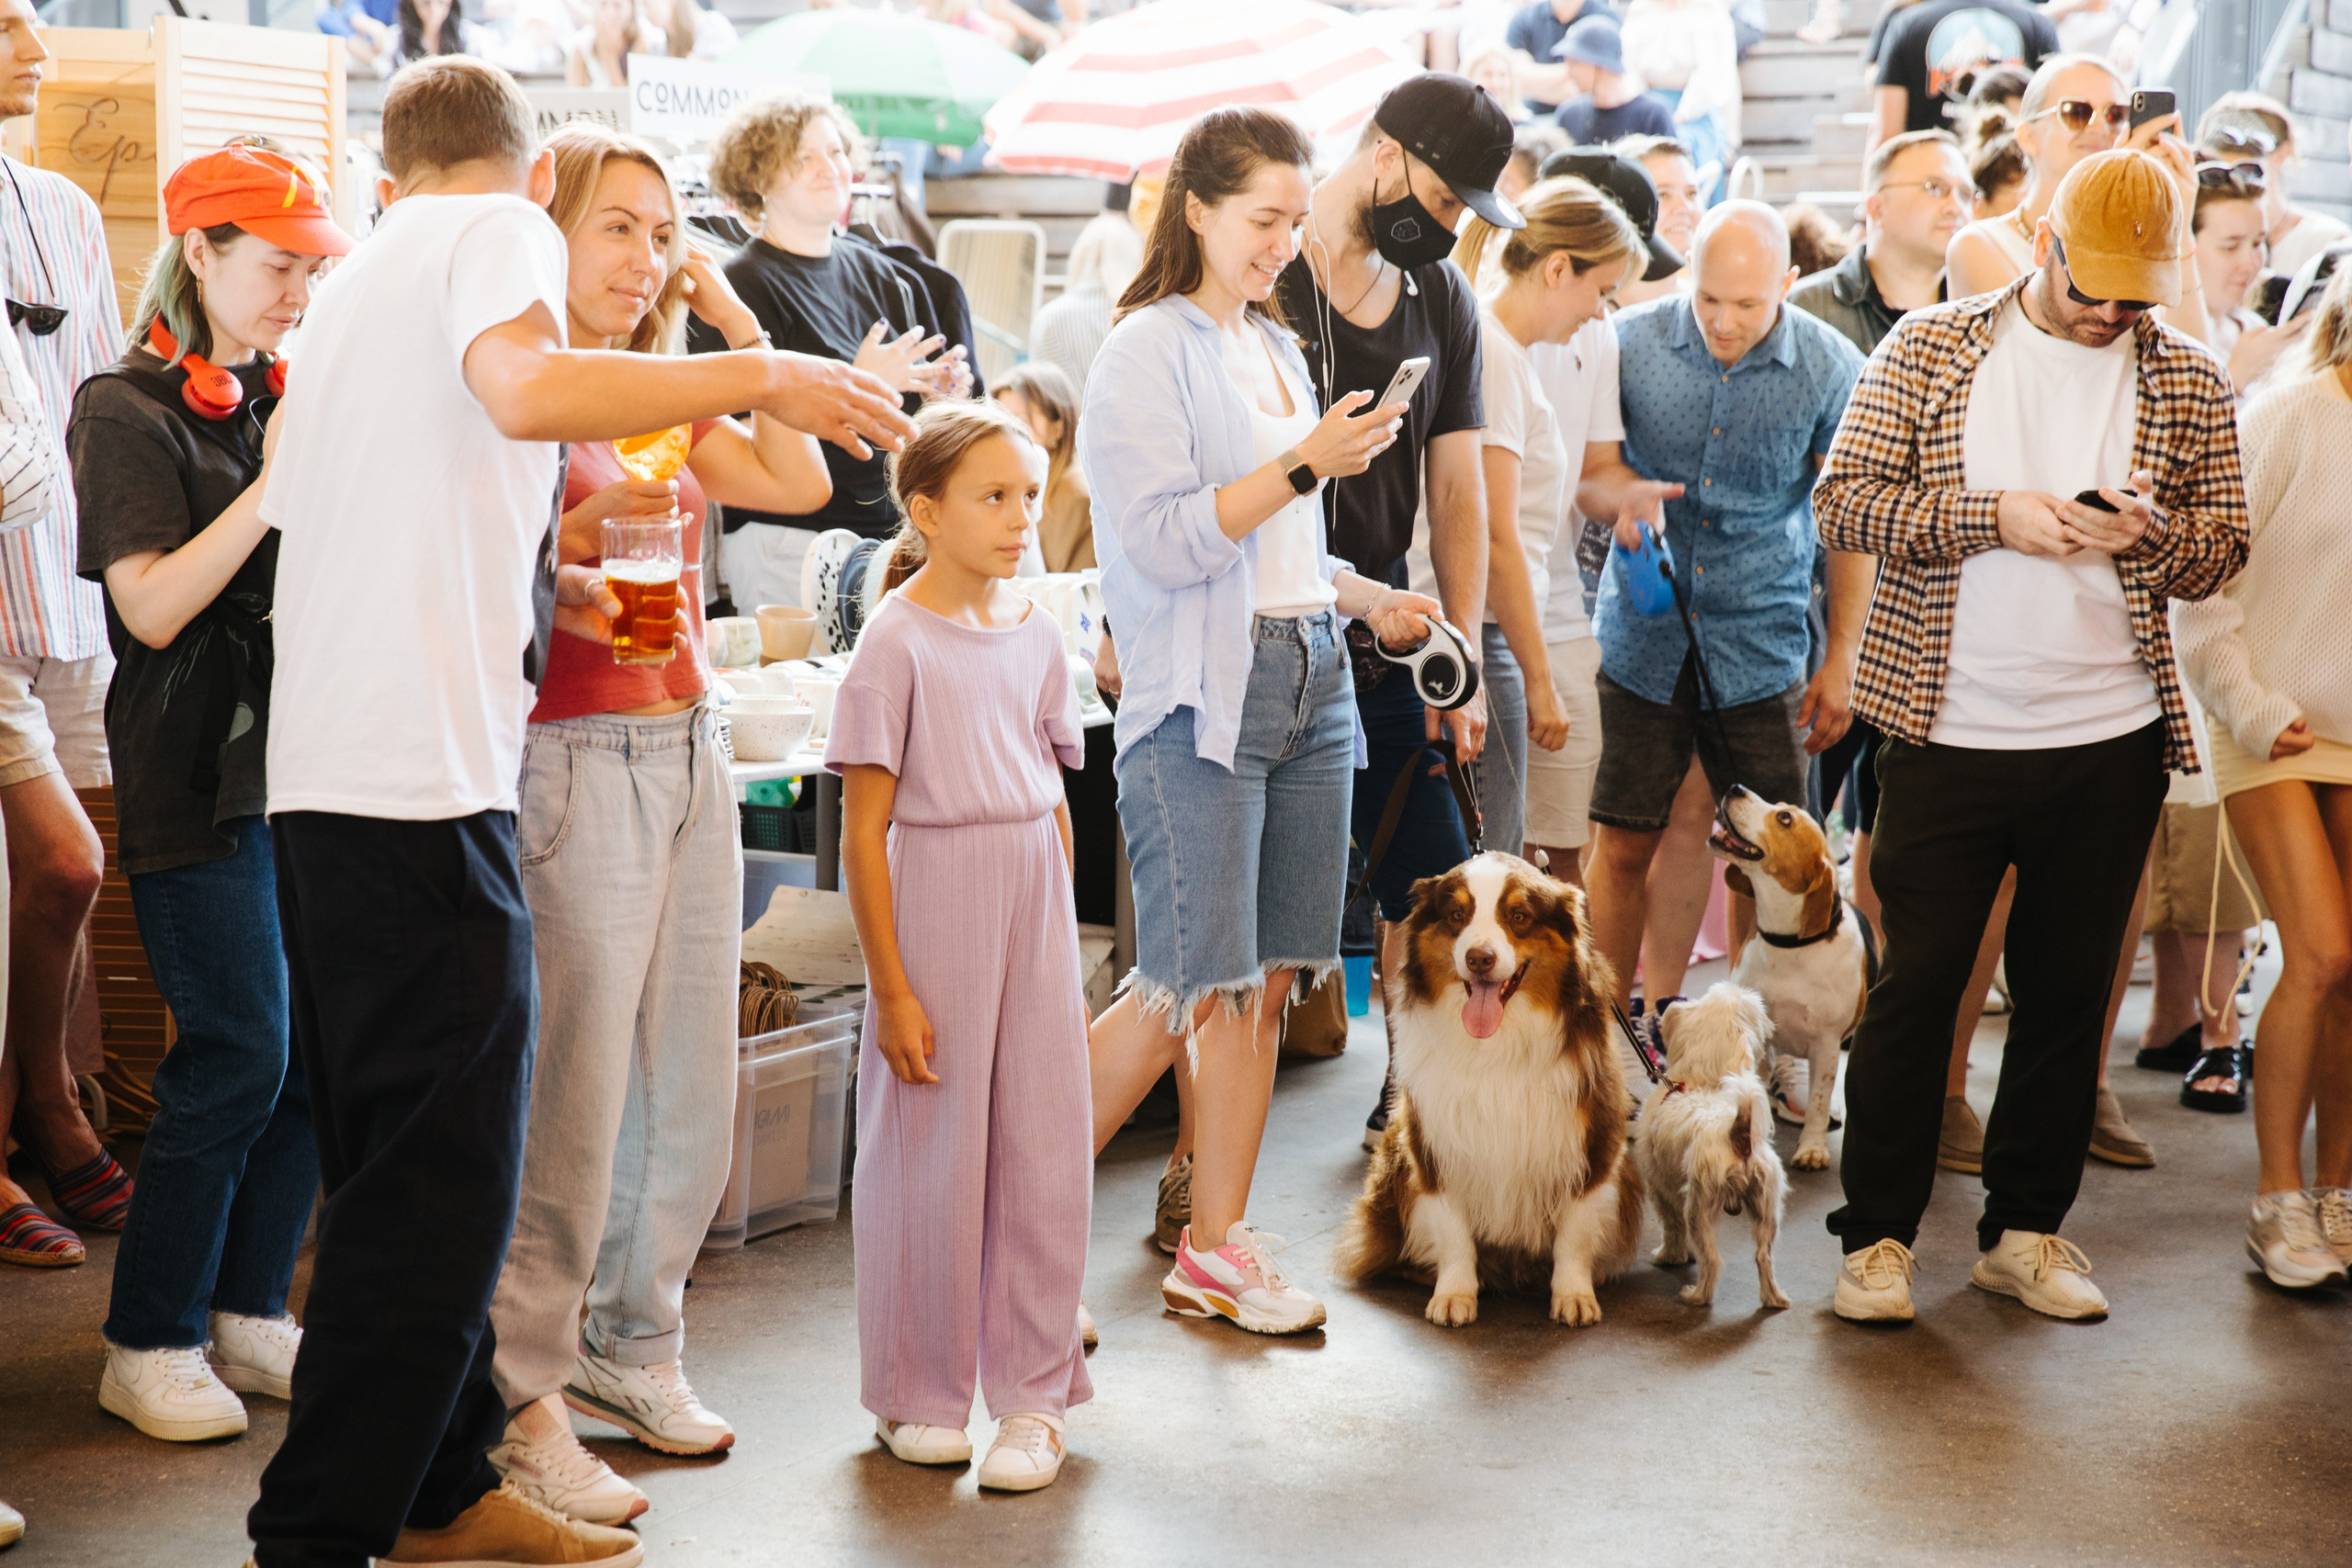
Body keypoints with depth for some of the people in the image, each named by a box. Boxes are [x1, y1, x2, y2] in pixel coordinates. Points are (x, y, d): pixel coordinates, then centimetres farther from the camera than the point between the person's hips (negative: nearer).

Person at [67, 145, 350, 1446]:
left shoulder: (290, 399, 14)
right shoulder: (127, 411, -5)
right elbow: (153, 606, -14)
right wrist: (273, 485, -19)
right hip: (196, 775, -6)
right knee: (239, 1055, -7)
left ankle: (247, 1312, 18)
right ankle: (149, 1343, 6)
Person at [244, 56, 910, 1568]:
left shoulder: (360, 276, 24)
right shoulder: (502, 228, -1)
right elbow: (527, 389, -24)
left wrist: (528, 578, 26)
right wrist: (765, 374, -16)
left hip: (322, 777, 9)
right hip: (424, 777, -9)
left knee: (404, 1167, 15)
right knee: (440, 1177, -6)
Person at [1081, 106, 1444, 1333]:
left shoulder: (1276, 349, 18)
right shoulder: (1147, 351, -6)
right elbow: (1167, 542, -16)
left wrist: (1372, 601, 13)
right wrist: (1308, 463, -18)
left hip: (1310, 681, 8)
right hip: (1200, 698, -7)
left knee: (1265, 981, 6)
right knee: (1187, 989, -8)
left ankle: (1216, 1248, 14)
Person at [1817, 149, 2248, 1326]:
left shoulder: (2187, 383, 6)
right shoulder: (1929, 349, 1)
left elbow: (2218, 555, 7)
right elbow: (1842, 504, -4)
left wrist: (2147, 533, -15)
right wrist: (1992, 514, -16)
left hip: (2112, 742, 2)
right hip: (1949, 732, -2)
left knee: (2068, 992, 10)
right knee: (1916, 985, 1)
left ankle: (2027, 1228, 23)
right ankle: (1878, 1235, 12)